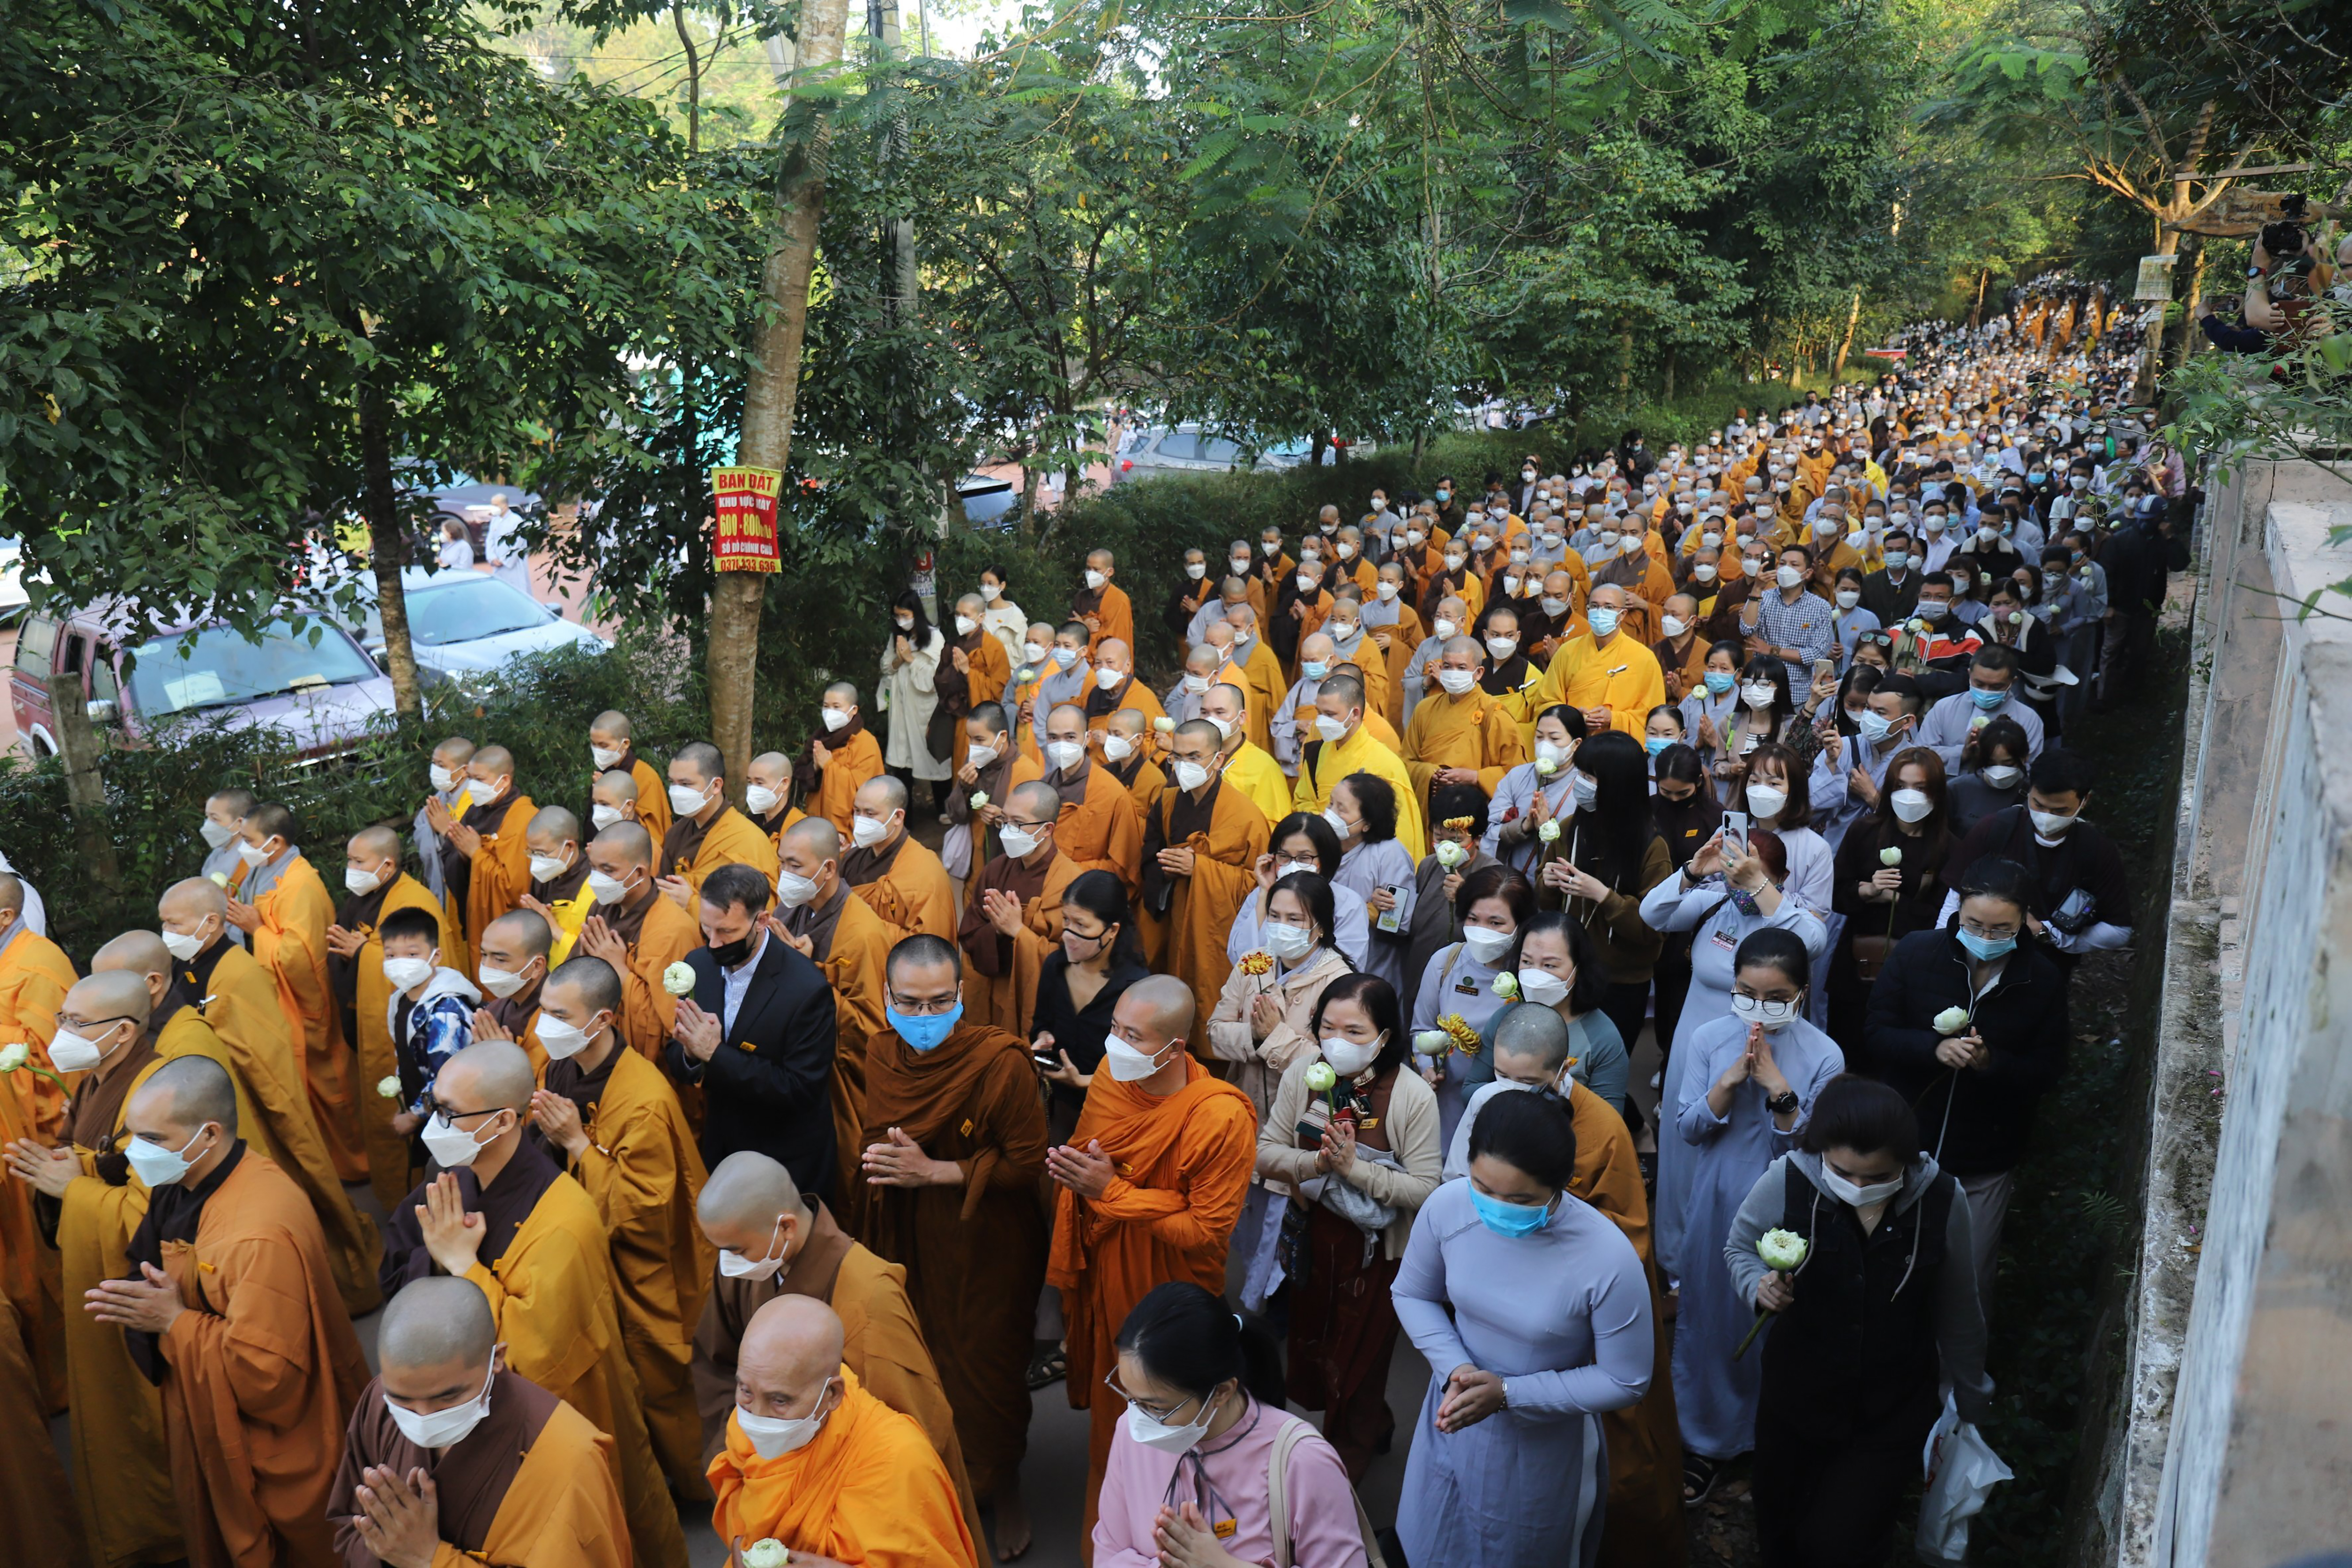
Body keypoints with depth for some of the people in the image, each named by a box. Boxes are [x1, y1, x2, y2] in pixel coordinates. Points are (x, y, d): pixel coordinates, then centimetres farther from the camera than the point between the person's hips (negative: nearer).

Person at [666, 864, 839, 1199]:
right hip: (715, 1149, 5)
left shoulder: (807, 988, -25)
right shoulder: (697, 964, -5)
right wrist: (690, 1054, -21)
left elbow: (801, 1089, -26)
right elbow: (673, 1054, 4)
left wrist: (715, 1054, -30)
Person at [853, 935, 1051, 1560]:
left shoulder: (1002, 1060, -22)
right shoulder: (884, 1052, -3)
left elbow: (1028, 1164, -18)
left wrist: (934, 1171, -22)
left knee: (988, 1366, 9)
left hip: (983, 1250, -5)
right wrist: (883, 1160, -3)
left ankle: (1005, 1487, 36)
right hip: (908, 1245, 5)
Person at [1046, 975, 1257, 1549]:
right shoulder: (1112, 1072, -8)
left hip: (1163, 1301, -6)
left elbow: (1208, 1229, -24)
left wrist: (1111, 1193, -26)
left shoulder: (1222, 1118, -28)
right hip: (1100, 1281, 6)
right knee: (1104, 1410, 25)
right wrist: (1072, 1168, -7)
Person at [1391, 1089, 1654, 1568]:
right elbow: (1413, 1295, -3)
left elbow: (1626, 1382, -18)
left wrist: (1508, 1393, -23)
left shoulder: (1609, 1260, -31)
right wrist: (1454, 1368, -20)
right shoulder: (1447, 1207, -22)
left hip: (1546, 1443, -3)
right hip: (1454, 1419, 3)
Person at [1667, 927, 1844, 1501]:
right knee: (1707, 1319, 13)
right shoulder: (1710, 1040, -7)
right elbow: (1687, 1128, -8)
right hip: (1715, 1204, 2)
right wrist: (1730, 1081, -22)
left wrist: (1778, 1088, -26)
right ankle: (1706, 1439, 33)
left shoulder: (1823, 1056, -12)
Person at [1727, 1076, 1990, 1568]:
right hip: (1794, 1396, 1)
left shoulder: (1941, 1200, -18)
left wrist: (1971, 1401, 11)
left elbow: (1958, 1312, -3)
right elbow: (1739, 1247, -1)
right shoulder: (1785, 1181, -21)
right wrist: (1759, 1285, -24)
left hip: (1893, 1413, -1)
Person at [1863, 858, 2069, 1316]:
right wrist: (1934, 1047, -25)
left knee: (1970, 1285, 9)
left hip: (1986, 1166, 0)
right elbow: (1875, 1035, -7)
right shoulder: (1916, 953, -9)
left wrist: (1992, 1062, -23)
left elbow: (2047, 1074, -4)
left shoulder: (2044, 981, -6)